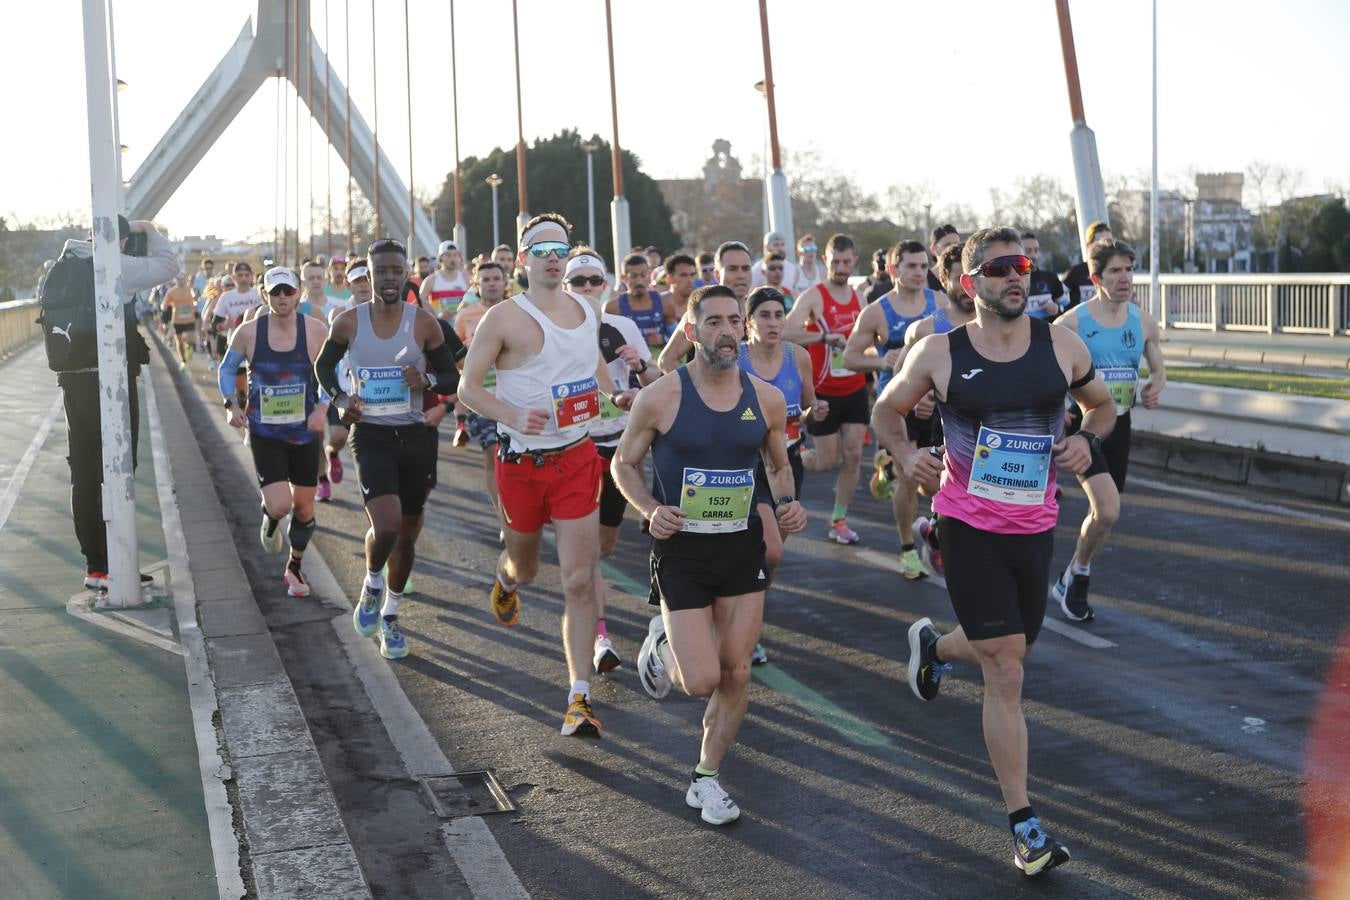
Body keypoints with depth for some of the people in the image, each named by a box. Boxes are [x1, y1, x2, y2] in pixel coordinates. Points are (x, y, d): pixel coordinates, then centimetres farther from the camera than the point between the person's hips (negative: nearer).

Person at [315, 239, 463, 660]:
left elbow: (452, 377, 4)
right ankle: (372, 585, 13)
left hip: (415, 435, 2)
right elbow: (323, 365, 14)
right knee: (386, 526, -20)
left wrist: (427, 380, -18)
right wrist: (340, 398, -4)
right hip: (371, 435, -2)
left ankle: (390, 615, 32)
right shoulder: (350, 321, -2)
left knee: (408, 532, 11)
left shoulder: (423, 322, -3)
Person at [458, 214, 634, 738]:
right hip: (522, 460, -2)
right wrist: (515, 417, -24)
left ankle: (579, 698, -5)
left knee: (580, 581, -7)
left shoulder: (584, 310, 7)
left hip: (577, 458, 2)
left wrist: (614, 397, 7)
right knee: (524, 566, 17)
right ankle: (506, 579, 58)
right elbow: (468, 388, -8)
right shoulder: (504, 318, -9)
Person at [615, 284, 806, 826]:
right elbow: (624, 464, 1)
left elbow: (778, 466, 15)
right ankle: (662, 643, 28)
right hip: (682, 551, -3)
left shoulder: (767, 399, -1)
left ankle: (706, 778, 24)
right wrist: (651, 510, -17)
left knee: (736, 674, 4)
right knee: (701, 681, -8)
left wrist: (787, 503, -6)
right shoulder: (661, 397, -11)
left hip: (743, 547, 4)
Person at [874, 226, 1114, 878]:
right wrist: (905, 455, -11)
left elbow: (1101, 405, 15)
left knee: (1009, 654, 21)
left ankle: (932, 645, 56)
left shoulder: (1061, 345, -1)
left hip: (1035, 529, 4)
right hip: (969, 529, -4)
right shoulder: (938, 353, -7)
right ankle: (1023, 825, 3)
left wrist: (1086, 439, -6)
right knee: (1005, 675, -7)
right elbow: (886, 411, 9)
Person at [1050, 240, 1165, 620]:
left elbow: (1158, 367, 16)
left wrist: (1155, 387, -7)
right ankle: (1076, 574, 6)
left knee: (1102, 514, 12)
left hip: (1119, 425, 6)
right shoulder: (1072, 322, -12)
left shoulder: (1143, 322, 3)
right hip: (1081, 423, -6)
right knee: (1108, 511, -19)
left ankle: (1073, 584, 33)